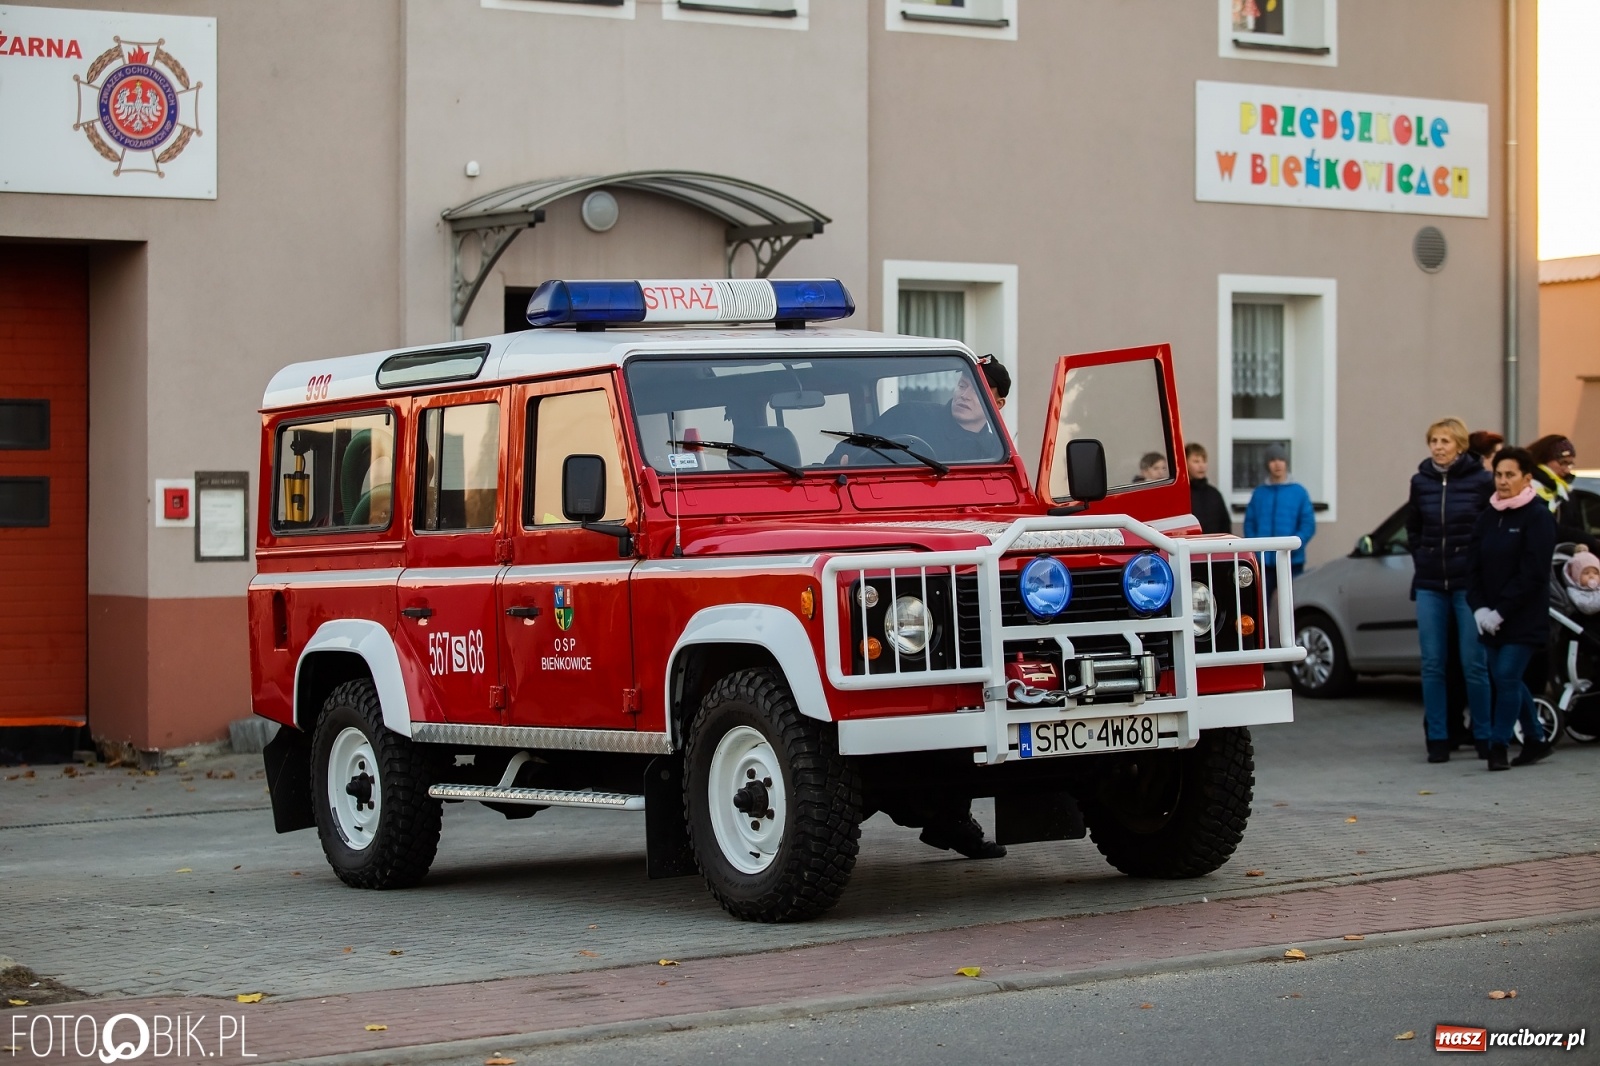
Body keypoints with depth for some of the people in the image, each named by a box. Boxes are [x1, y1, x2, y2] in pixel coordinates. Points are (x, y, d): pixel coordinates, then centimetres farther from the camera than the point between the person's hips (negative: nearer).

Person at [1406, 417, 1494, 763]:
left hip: (1470, 582, -4)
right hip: (1429, 584, 4)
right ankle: (1438, 738, 9)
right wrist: (1422, 559, 12)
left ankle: (1484, 735, 10)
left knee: (1474, 664, -2)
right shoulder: (1421, 481, 7)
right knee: (1433, 665, 3)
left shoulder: (1482, 481, -6)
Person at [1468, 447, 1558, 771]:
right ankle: (1536, 739, 24)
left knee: (1507, 677, -11)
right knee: (1506, 680, 10)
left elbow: (1532, 573, -14)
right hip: (1490, 618, 6)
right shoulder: (1487, 518, 11)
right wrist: (1479, 608, -7)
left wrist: (1501, 611, -18)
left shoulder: (1538, 518, -8)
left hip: (1524, 619, -6)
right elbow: (1474, 566, 8)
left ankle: (1498, 746, -5)